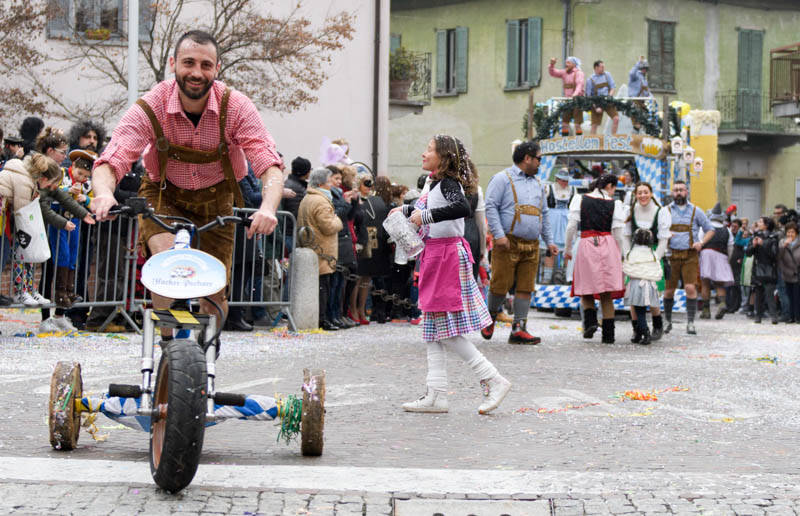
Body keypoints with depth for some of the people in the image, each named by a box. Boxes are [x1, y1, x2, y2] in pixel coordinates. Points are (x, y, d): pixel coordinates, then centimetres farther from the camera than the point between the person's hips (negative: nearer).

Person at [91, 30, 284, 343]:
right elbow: (110, 161, -32)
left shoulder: (236, 107, -22)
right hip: (163, 196, -1)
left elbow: (270, 164, -29)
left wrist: (268, 207, -50)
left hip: (216, 201, 1)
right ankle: (166, 341, -11)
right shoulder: (150, 108, -24)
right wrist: (104, 193, -56)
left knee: (214, 296, -5)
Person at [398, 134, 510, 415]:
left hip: (448, 254, -10)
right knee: (433, 328, 9)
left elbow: (462, 207, -34)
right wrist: (406, 209, 44)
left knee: (447, 329, -8)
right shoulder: (436, 184, 14)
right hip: (435, 256, 10)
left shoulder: (448, 183, -13)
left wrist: (426, 215, -31)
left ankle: (494, 381, -3)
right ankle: (436, 396, 10)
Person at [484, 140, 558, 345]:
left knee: (526, 287, 1)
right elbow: (491, 207, -8)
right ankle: (491, 317, 21)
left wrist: (549, 241, 18)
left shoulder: (538, 184, 22)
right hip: (508, 243, -6)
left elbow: (545, 214, 26)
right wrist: (499, 235, -18)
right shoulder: (503, 179, -1)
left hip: (531, 245, 6)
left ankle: (518, 329, 2)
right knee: (501, 284, -4)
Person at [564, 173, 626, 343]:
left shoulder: (580, 200, 5)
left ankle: (590, 320, -13)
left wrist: (568, 249, 11)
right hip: (608, 246, 0)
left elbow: (571, 227, 1)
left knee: (585, 290, 11)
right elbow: (617, 232, 1)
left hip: (586, 245, 0)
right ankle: (608, 334, 2)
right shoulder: (615, 203, 3)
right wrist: (619, 255, 12)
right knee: (607, 294, 5)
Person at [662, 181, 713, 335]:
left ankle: (690, 323, -7)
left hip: (690, 255, 0)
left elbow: (710, 230, 14)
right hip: (671, 255, 0)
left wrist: (701, 243, -2)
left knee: (691, 288, -12)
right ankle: (668, 321, 16)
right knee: (669, 290, 0)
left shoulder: (695, 211, 9)